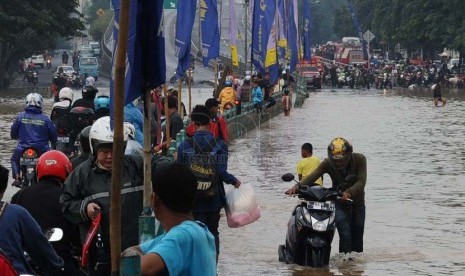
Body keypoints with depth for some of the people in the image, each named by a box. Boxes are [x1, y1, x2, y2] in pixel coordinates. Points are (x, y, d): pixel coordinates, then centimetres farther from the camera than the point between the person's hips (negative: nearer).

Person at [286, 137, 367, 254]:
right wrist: (297, 186, -49)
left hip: (358, 203, 1)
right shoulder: (327, 163, -17)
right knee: (345, 235, -18)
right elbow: (312, 176, -30)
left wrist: (349, 192, -47)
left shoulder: (360, 159, -18)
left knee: (357, 236, 11)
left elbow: (361, 181, -28)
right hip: (339, 203, -1)